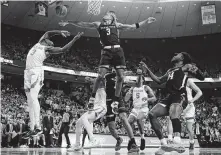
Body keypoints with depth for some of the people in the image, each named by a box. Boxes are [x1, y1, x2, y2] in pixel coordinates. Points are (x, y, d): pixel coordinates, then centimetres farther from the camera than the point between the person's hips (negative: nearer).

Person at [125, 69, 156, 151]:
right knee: (129, 121, -17)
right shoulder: (132, 88, 11)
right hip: (135, 108, 4)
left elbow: (154, 98, -2)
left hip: (143, 108, -4)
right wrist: (129, 93, -8)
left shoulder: (146, 88, 1)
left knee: (139, 119, -33)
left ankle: (142, 138, -17)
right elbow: (126, 100, 9)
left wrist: (147, 99, -21)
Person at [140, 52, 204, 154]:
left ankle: (178, 143, -45)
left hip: (178, 97, -7)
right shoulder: (170, 71, 30)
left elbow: (201, 77, 3)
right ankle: (164, 144, -14)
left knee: (174, 116, -35)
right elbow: (159, 81, 35)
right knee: (152, 114, -11)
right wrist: (147, 70, 32)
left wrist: (195, 69, -18)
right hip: (168, 97, 7)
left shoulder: (186, 67, 11)